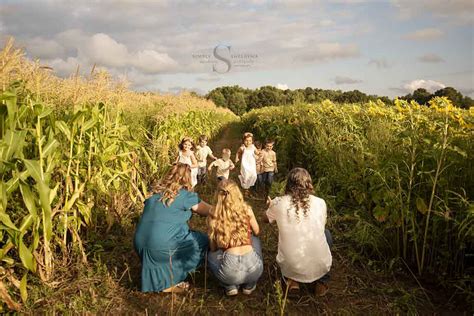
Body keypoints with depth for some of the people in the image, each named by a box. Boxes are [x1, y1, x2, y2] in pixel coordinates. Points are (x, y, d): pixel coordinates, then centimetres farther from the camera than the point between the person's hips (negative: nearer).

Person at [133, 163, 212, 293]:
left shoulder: (156, 192, 12)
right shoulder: (184, 195, -5)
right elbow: (209, 211, 4)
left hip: (140, 243, 7)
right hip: (161, 245, -7)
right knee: (203, 241, 8)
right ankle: (169, 284, 9)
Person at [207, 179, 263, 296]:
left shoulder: (214, 214, 1)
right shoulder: (246, 209, 2)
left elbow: (213, 248, 9)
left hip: (230, 271, -1)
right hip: (253, 268, 1)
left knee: (211, 255, 32)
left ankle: (230, 287, 17)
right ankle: (249, 285, 27)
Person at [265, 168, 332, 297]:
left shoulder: (279, 203, -9)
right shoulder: (320, 203, -6)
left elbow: (267, 219, 14)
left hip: (290, 268, 0)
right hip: (320, 267, 0)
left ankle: (292, 281, 17)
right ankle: (322, 282, 23)